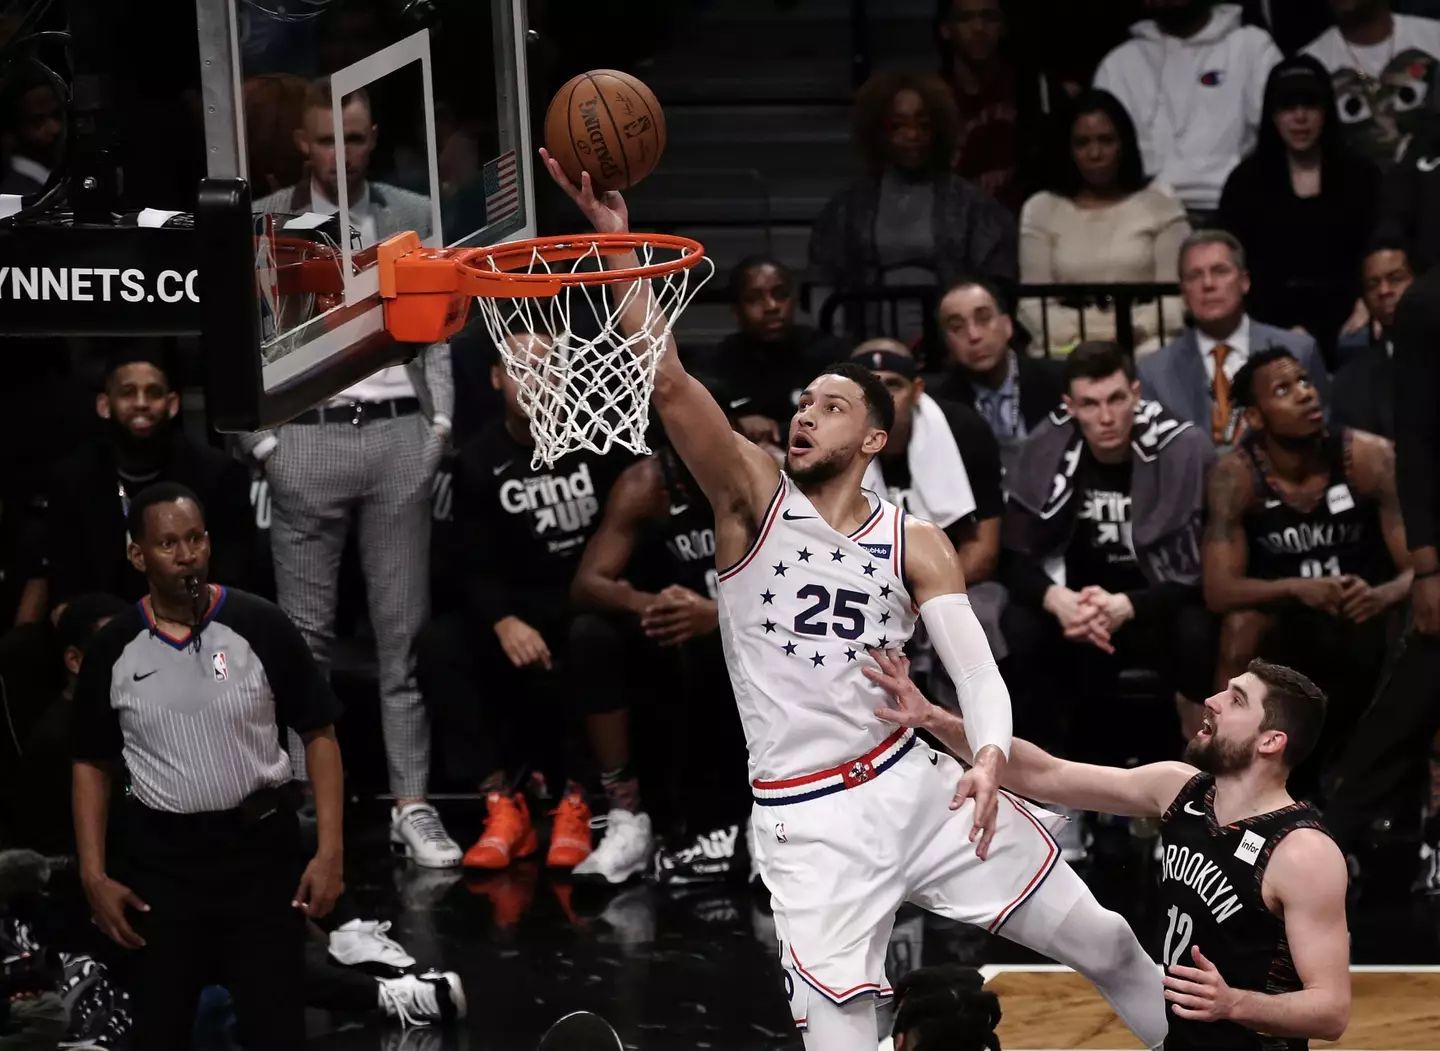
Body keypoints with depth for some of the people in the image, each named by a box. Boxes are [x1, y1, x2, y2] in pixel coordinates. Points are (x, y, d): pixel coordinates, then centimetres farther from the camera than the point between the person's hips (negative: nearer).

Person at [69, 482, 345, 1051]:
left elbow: (319, 735, -2)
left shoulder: (261, 627, -9)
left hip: (260, 845, -2)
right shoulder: (113, 649, -3)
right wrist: (94, 875, 0)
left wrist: (330, 850, -9)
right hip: (159, 855, 2)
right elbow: (92, 763, 7)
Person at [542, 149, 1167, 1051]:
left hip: (913, 782, 2)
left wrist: (991, 755, -29)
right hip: (807, 818, -2)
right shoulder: (754, 497, -2)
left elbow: (976, 667, -7)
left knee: (1106, 946, 7)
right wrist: (620, 243, -25)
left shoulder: (916, 544, 3)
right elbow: (668, 384, -15)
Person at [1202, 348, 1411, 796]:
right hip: (1289, 623, -1)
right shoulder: (1235, 477, -18)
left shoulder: (1370, 458, -18)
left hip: (1366, 617, 1)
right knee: (1241, 627, -31)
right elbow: (1219, 590, -23)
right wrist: (1299, 589, -41)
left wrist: (1383, 596, -42)